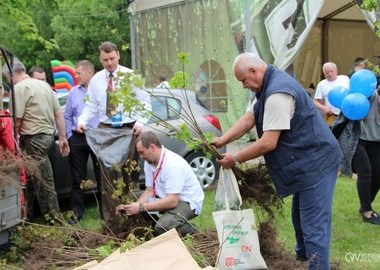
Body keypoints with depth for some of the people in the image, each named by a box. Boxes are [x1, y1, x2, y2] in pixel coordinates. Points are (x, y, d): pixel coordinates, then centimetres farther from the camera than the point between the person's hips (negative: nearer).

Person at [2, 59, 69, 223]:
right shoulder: (44, 85, 14)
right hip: (47, 135, 8)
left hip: (34, 138, -8)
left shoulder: (19, 88, -10)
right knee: (30, 177, 16)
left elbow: (16, 120, -14)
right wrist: (62, 138, 17)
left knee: (43, 180, -1)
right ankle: (26, 215, 25)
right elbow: (59, 114, 14)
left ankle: (53, 219, 6)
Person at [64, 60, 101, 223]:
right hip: (78, 139, 4)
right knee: (78, 178, 8)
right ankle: (76, 212, 15)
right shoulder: (74, 92, 11)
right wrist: (68, 136, 7)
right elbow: (67, 116, 16)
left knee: (102, 176, 5)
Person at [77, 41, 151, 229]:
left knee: (129, 175, 3)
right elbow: (91, 106, 13)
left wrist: (140, 122, -13)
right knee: (107, 176, 2)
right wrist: (82, 121, -7)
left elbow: (145, 102, 3)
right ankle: (110, 220, 8)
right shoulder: (96, 80, 10)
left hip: (128, 129, -2)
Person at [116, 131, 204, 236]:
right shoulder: (149, 162, -2)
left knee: (162, 228, -31)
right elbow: (150, 190, 2)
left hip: (188, 202, -8)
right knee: (134, 211, -6)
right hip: (167, 198, 8)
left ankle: (189, 230, -3)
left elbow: (172, 201, -31)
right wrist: (135, 205, -17)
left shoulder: (173, 164, -28)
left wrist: (140, 207, -31)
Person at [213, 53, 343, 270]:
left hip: (315, 163, -11)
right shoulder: (271, 85, 9)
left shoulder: (277, 93, -26)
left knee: (314, 224, -7)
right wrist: (221, 141, -3)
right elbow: (248, 119, 8)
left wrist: (235, 159, -15)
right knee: (301, 215, 28)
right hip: (308, 162, 11)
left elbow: (268, 143, -26)